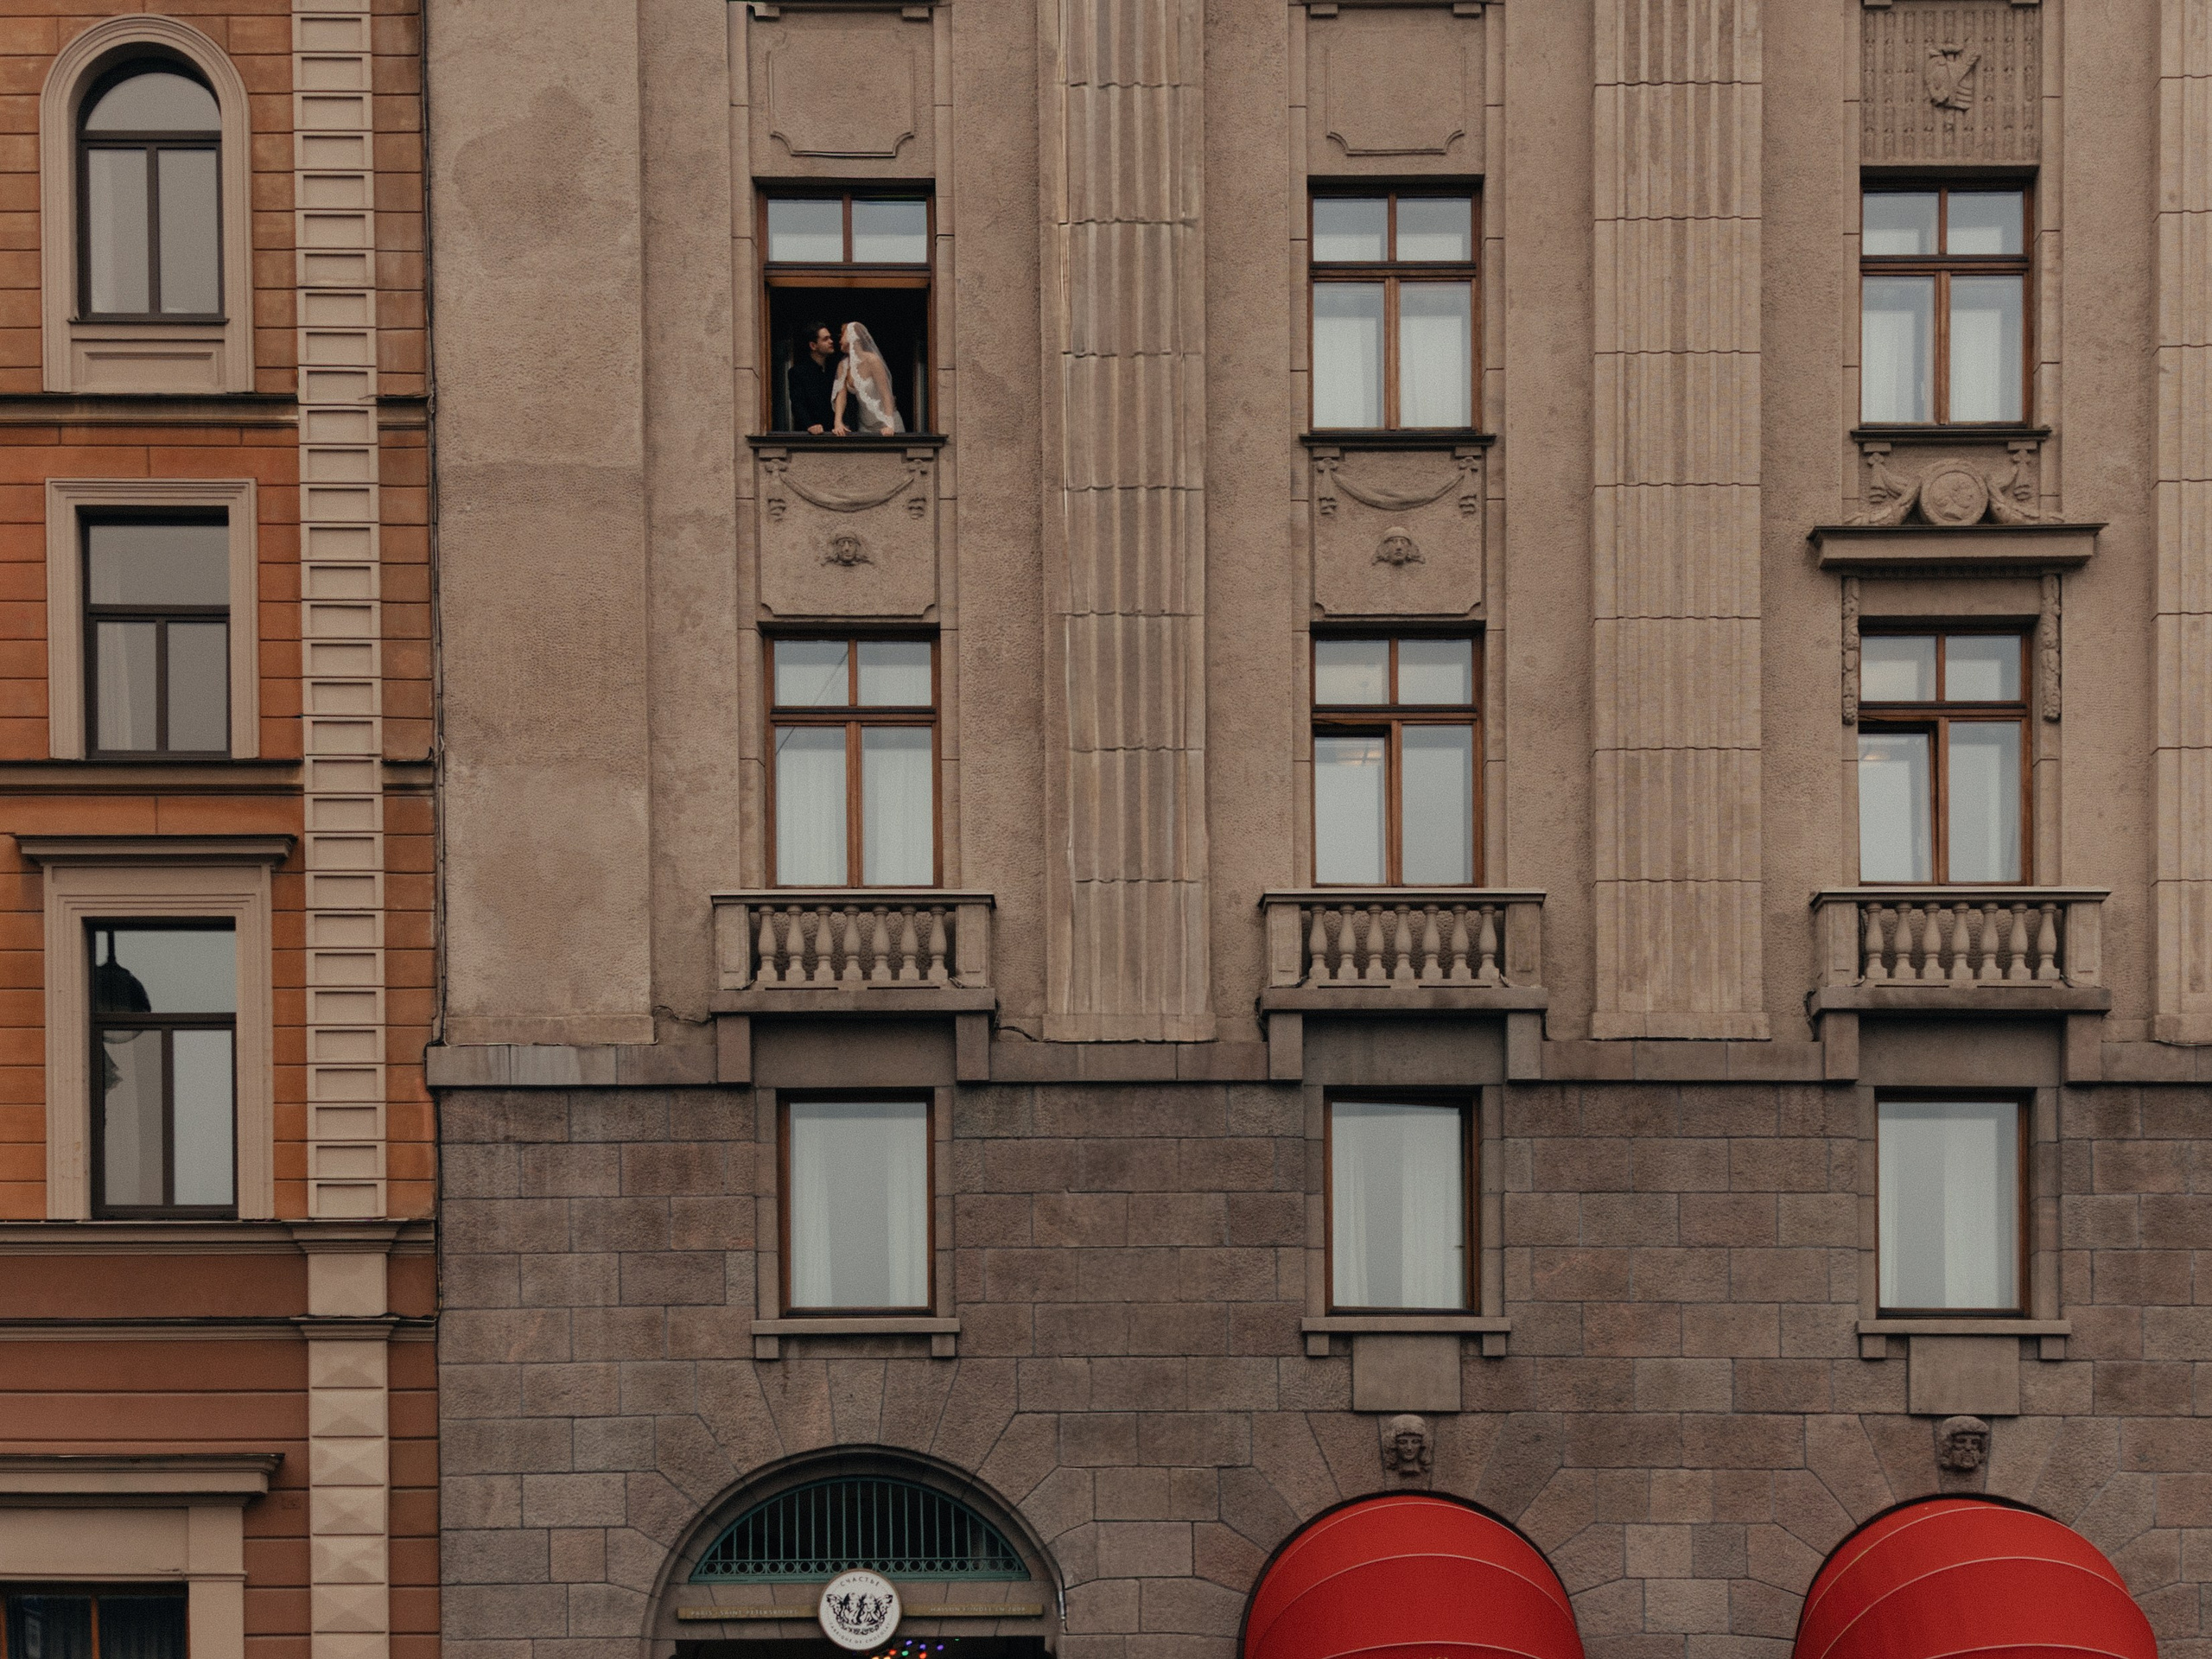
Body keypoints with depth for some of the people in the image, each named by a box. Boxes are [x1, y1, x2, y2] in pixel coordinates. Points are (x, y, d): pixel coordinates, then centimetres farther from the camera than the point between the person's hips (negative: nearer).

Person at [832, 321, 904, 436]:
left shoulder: (871, 360, -18)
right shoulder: (843, 365, 0)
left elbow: (886, 394, -21)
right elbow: (841, 395, -7)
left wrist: (889, 425, -30)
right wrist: (838, 423, -23)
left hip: (883, 422, -5)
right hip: (864, 424, 5)